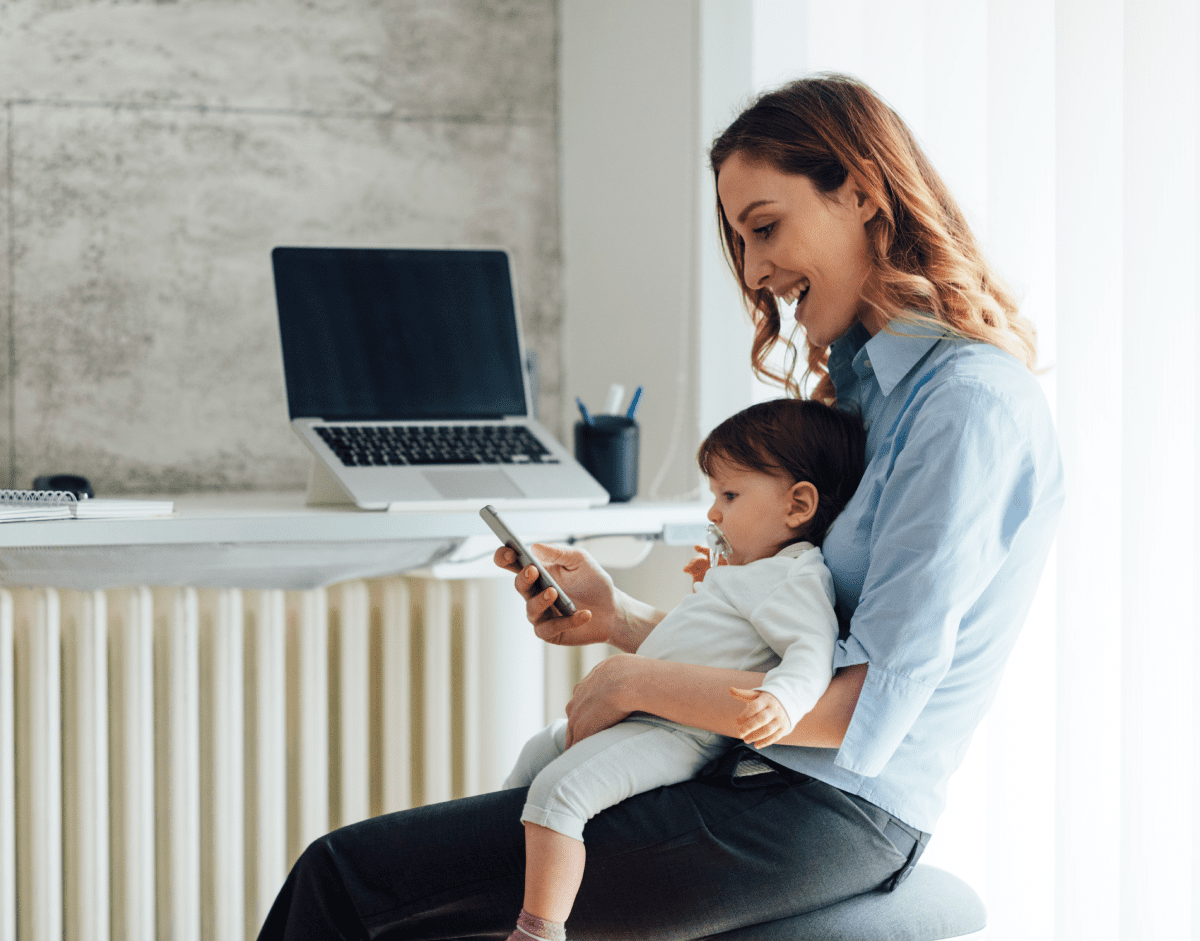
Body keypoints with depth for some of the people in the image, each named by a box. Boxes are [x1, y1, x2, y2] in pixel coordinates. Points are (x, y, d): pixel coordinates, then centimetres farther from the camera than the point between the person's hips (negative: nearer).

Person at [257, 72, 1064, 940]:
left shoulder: (972, 404, -13)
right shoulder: (868, 385, 18)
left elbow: (866, 712, -18)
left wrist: (640, 681, -11)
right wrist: (623, 619, 6)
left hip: (828, 815, -9)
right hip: (760, 775, 9)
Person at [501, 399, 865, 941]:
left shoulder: (794, 577, -14)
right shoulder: (755, 575, 19)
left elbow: (813, 647, -29)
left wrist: (782, 700, -46)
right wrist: (715, 587, 37)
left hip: (680, 738, -12)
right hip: (642, 716, 12)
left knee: (558, 790, -27)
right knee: (538, 752, 25)